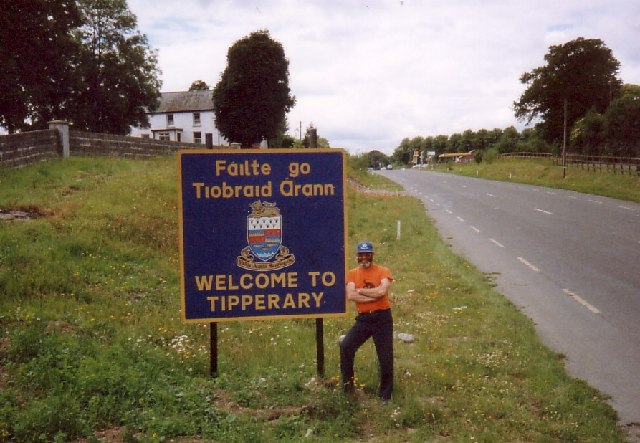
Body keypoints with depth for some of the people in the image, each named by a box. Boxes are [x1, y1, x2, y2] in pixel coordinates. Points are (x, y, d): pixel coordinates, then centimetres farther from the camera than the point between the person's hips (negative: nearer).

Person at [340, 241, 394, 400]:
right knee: (345, 346, -13)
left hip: (382, 318, -2)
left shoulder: (383, 271, -3)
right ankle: (347, 383, 6)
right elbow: (350, 296, -12)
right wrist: (374, 296, -16)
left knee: (385, 357, 2)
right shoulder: (352, 273, 4)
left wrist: (360, 290, -11)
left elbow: (382, 291, -21)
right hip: (363, 319, 2)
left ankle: (385, 393, 18)